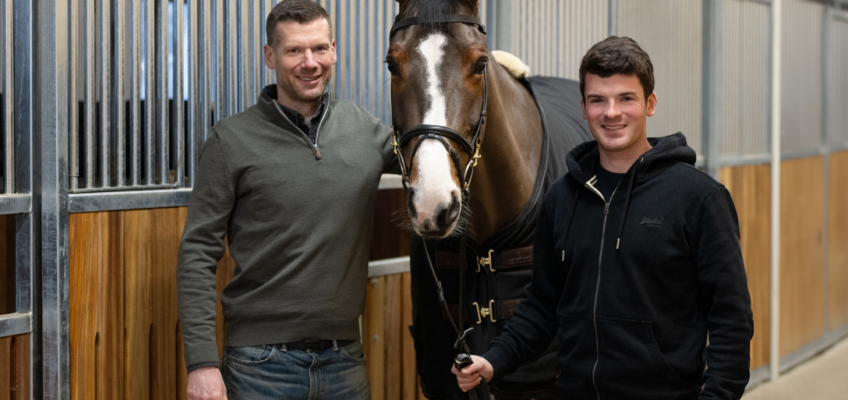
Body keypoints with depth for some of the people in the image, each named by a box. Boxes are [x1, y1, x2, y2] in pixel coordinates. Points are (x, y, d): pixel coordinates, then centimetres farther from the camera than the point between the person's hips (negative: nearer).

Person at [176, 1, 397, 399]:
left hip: (344, 359, 4)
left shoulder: (363, 128, 7)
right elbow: (198, 252, -7)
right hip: (262, 362, -3)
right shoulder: (233, 140, -4)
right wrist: (202, 361, -14)